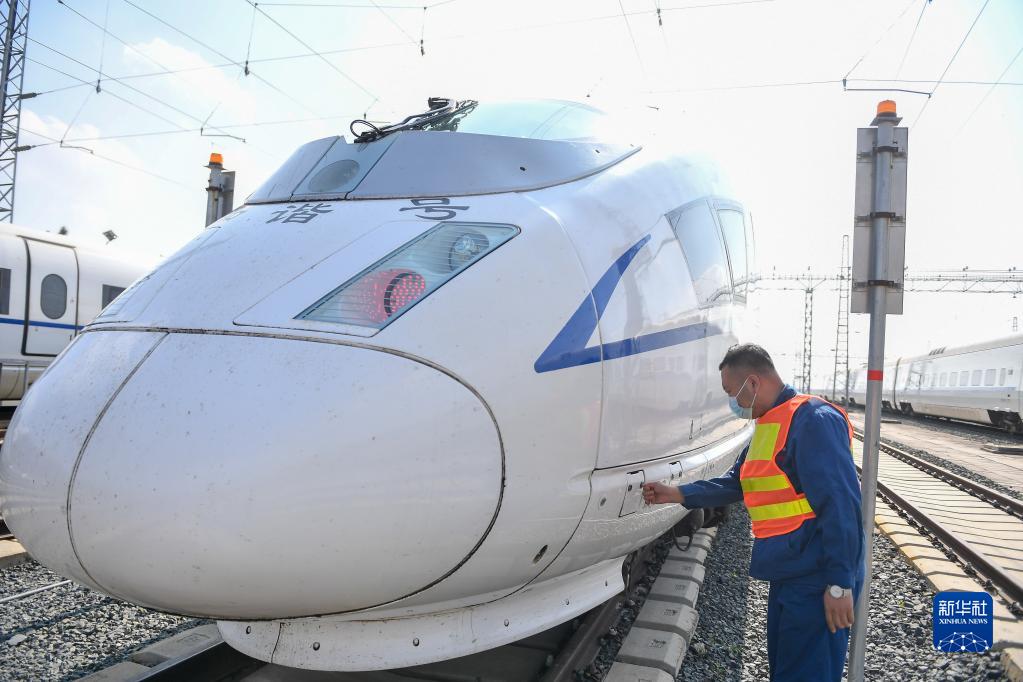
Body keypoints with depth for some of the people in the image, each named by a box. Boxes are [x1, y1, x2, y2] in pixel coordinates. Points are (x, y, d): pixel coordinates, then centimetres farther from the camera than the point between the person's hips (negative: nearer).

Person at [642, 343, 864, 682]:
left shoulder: (813, 421, -18)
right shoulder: (767, 425, 14)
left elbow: (841, 507, -22)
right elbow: (737, 482, 21)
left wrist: (840, 583, -22)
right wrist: (678, 494, 13)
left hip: (817, 582, -9)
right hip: (788, 577, 10)